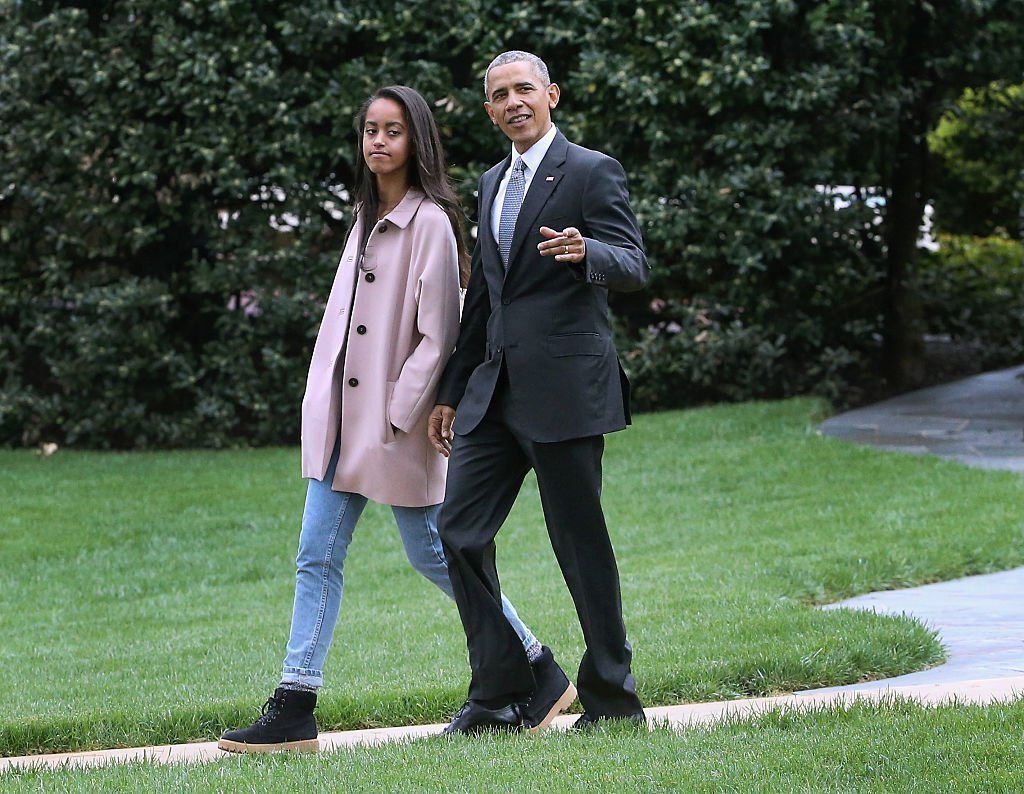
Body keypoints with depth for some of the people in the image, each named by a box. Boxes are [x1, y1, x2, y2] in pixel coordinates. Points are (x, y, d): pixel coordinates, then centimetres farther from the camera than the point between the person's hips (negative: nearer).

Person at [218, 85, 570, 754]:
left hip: (397, 421, -8)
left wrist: (396, 416, -17)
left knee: (434, 555, 2)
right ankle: (294, 709, 2)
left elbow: (438, 335, -14)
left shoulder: (430, 223, -11)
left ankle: (539, 669, 17)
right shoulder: (367, 219, 13)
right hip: (341, 418, 8)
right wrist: (325, 409, 11)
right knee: (317, 557, 2)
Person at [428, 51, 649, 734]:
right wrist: (452, 390, 24)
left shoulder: (592, 172, -3)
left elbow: (635, 266, -13)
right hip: (495, 390, 7)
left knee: (581, 543, -2)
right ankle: (501, 695, 8)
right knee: (460, 531, 1)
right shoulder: (492, 184, 19)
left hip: (563, 388, -7)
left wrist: (586, 252, -35)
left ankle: (613, 698, 9)